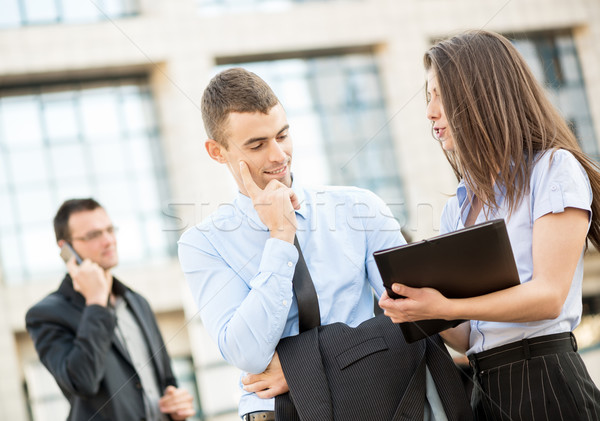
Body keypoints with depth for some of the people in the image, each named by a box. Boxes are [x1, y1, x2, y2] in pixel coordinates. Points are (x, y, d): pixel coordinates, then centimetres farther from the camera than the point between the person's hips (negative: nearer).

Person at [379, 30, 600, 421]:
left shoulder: (554, 167, -4)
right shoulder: (459, 207, 16)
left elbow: (549, 295, -15)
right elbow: (468, 338, 12)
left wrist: (444, 308, -25)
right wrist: (420, 308, -9)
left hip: (545, 383, -6)